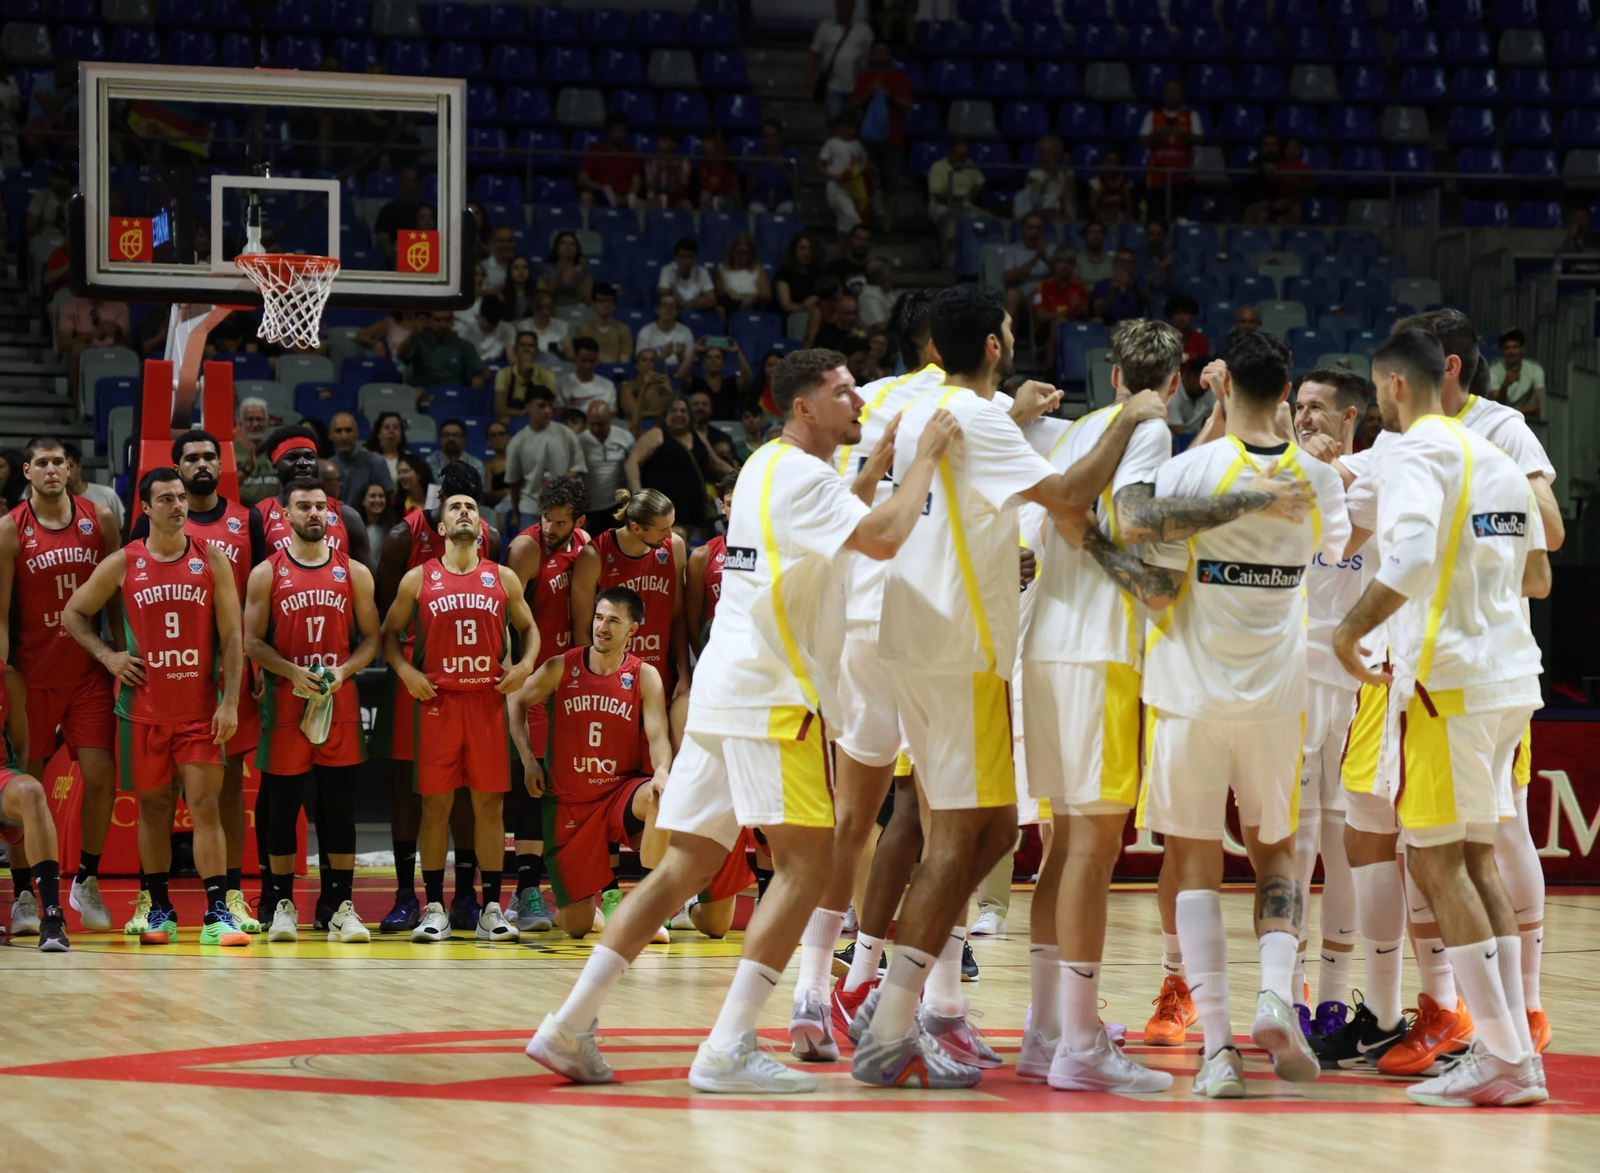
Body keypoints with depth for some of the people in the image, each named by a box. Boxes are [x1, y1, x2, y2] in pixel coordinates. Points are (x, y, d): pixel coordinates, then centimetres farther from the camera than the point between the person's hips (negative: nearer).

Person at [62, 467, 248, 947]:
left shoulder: (212, 561, 1)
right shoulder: (122, 564, 0)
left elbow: (232, 636, 1)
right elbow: (74, 613, 11)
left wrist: (230, 703, -6)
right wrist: (108, 656, -3)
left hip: (200, 707, -1)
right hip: (144, 707, 1)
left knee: (205, 804, -7)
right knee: (153, 807, 8)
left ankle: (218, 913, -11)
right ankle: (157, 908, 18)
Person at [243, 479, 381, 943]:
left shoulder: (354, 573, 7)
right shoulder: (266, 574, 2)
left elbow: (371, 638, 9)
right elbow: (252, 642, 0)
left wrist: (344, 670, -9)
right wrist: (292, 672, -15)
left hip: (340, 701, 1)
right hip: (286, 702, -1)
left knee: (340, 807, 0)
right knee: (283, 805, 3)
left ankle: (341, 906, 3)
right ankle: (281, 904, 11)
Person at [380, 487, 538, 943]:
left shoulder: (503, 579, 8)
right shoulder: (418, 579, 5)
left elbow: (528, 628, 17)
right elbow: (390, 632, 11)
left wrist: (524, 665, -1)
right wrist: (405, 671, -5)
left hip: (488, 700, 1)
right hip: (438, 701, -1)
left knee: (490, 804, 2)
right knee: (436, 806, 0)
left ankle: (491, 909, 6)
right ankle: (434, 909, 5)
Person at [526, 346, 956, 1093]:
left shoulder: (769, 469, 20)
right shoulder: (800, 474, -11)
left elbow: (839, 523, 39)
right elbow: (883, 539, -25)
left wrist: (879, 466, 26)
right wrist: (926, 458, -13)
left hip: (725, 692, 10)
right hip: (771, 695, -10)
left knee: (687, 863, 9)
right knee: (806, 863, -9)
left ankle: (569, 1027, 4)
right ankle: (728, 1050, -16)